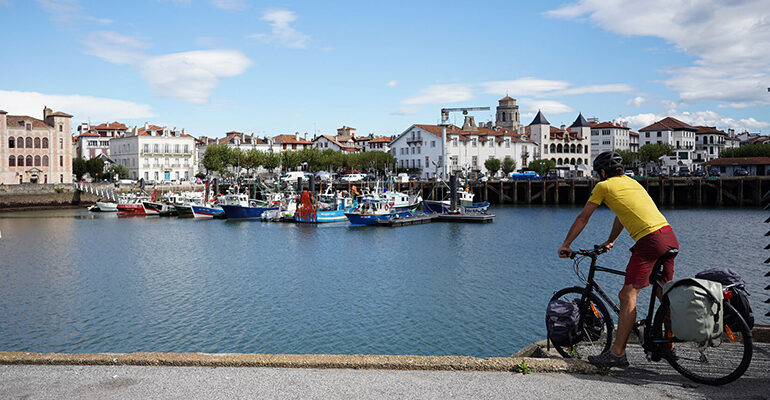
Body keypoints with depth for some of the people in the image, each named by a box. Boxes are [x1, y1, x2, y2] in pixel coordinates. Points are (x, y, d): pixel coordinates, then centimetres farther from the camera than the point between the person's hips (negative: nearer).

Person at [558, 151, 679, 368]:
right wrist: (610, 241, 49)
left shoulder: (603, 186, 5)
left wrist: (566, 245, 19)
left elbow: (582, 218, 10)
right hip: (671, 237, 9)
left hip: (650, 240, -9)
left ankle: (617, 353, -13)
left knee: (628, 294, -10)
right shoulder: (631, 182, 27)